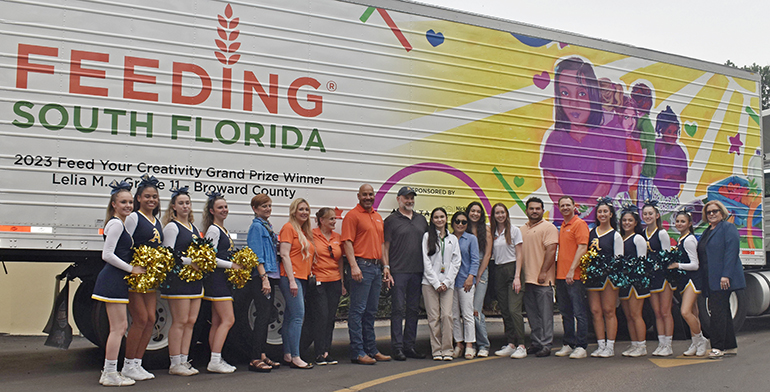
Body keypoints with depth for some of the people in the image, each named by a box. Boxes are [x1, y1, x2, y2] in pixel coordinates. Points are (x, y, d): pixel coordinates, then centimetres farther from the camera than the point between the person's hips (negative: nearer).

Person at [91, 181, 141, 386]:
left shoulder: (119, 224, 18)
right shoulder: (116, 224, -12)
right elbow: (108, 255, -18)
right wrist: (131, 269, -13)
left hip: (116, 280, 10)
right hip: (113, 279, -10)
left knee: (121, 326, 14)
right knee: (118, 327, -7)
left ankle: (109, 370, 21)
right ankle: (110, 374, -1)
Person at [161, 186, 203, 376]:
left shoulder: (195, 228, 18)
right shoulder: (172, 227, -4)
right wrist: (190, 261, -19)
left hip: (195, 278, 7)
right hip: (177, 278, -7)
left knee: (191, 321, 7)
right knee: (180, 321, -6)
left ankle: (184, 360, 13)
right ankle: (175, 364, 2)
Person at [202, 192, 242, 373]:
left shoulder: (223, 230, 19)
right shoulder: (213, 230, -10)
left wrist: (237, 265, 11)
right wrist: (232, 265, -13)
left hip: (223, 279, 10)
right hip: (216, 278, -10)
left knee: (218, 322, 9)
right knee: (228, 319, -12)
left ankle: (216, 361, 12)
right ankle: (215, 361, -11)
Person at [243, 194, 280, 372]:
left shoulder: (267, 226, 18)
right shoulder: (256, 226, -9)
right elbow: (256, 255, -15)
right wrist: (264, 278, -20)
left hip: (270, 276, 9)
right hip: (260, 277, -9)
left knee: (266, 316, 11)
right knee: (262, 316, -9)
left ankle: (262, 355, 17)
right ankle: (255, 359, -6)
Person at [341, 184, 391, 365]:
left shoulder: (378, 217, 19)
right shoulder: (352, 215, -4)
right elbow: (348, 242, -12)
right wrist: (354, 266, -21)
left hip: (376, 267, 8)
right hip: (362, 266, -8)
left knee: (371, 311, 13)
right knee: (358, 310, -6)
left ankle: (371, 349, 20)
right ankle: (357, 352, -3)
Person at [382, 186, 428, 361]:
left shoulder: (421, 219, 15)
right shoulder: (391, 220, 1)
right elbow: (385, 246, -3)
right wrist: (386, 267, -12)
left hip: (418, 271, 5)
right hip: (398, 272, -5)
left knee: (414, 309, 9)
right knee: (397, 309, -3)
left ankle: (409, 346, 17)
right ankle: (397, 347, 2)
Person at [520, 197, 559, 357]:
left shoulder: (548, 227, -3)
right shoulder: (522, 229, 17)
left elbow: (551, 250, -11)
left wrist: (543, 272, -17)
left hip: (543, 279, -6)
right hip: (526, 278, 7)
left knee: (545, 314, -3)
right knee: (532, 314, 11)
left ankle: (546, 345, 1)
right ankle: (536, 343, 19)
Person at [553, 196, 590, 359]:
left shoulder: (579, 224, -6)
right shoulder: (563, 226, 19)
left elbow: (582, 247, -14)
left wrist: (572, 270, -19)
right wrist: (559, 271, 16)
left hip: (574, 276, -8)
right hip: (561, 276, 9)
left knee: (579, 312, -4)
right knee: (566, 313, 12)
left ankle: (581, 347, -1)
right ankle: (568, 344, 19)